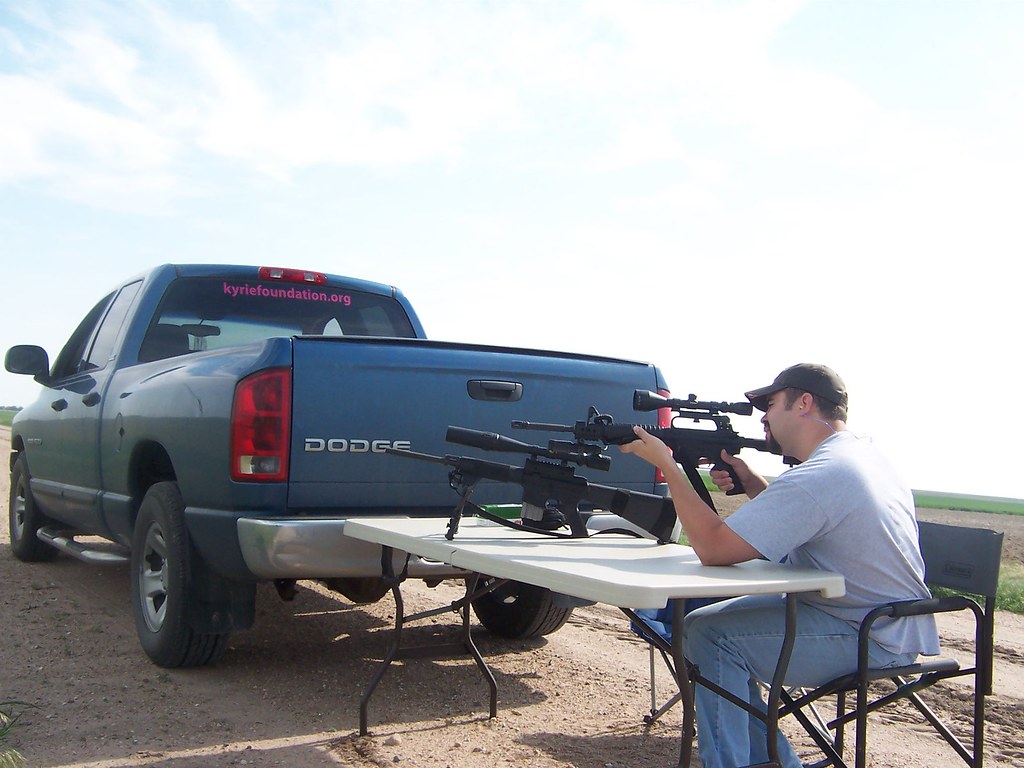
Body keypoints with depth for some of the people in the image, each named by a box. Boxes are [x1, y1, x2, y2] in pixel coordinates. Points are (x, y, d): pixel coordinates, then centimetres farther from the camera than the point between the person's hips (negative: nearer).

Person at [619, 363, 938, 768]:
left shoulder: (819, 476, -25)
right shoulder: (862, 453, 7)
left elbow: (713, 548, -26)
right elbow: (793, 520, 19)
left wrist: (666, 463, -17)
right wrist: (750, 482, 3)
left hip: (874, 641, -10)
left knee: (709, 634, -15)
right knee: (721, 617, 14)